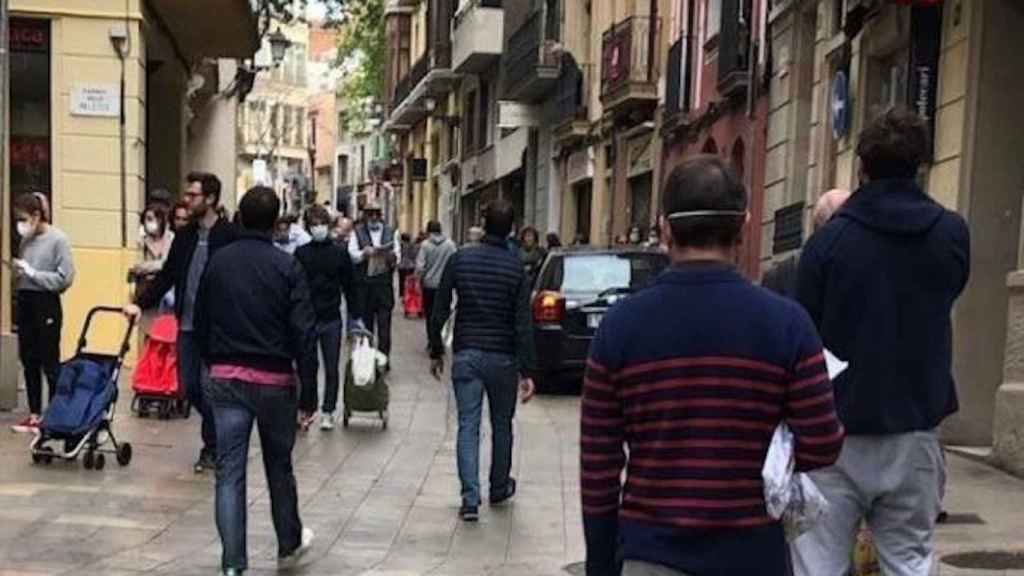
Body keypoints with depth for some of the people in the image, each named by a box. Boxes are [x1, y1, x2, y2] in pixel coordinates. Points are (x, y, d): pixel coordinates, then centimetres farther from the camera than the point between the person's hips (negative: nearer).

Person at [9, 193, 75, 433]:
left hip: (46, 305, -7)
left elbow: (65, 278, -14)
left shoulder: (58, 239, -10)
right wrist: (17, 271, -1)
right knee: (28, 361, 10)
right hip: (24, 303, 7)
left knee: (50, 363, -1)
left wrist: (32, 272, -15)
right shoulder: (26, 240, 9)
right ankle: (34, 414, 19)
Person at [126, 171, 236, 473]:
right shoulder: (184, 235, 11)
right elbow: (167, 275, 13)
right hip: (187, 324, 6)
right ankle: (219, 431, 29)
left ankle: (211, 448, 14)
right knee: (189, 386, 8)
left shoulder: (229, 235, -10)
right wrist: (141, 303, 3)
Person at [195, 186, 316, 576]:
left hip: (225, 379, 2)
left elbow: (201, 323, 10)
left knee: (229, 472, 2)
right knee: (279, 466, 15)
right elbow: (304, 332, -13)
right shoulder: (286, 266, -9)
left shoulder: (218, 262, 2)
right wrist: (309, 386, -7)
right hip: (274, 380, -2)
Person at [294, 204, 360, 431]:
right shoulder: (300, 253, 0)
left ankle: (327, 412, 16)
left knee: (331, 369, 7)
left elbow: (349, 287, 6)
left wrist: (354, 316, 3)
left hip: (332, 319, 1)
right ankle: (307, 409, 15)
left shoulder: (340, 253, 2)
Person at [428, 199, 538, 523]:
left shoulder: (459, 260, -4)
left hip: (466, 355, 0)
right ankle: (499, 490, 31)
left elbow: (439, 311, -2)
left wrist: (436, 351, 9)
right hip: (503, 358, 0)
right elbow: (523, 324, -9)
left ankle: (470, 499, -6)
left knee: (468, 427, 2)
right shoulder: (516, 269, -6)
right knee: (502, 426, 16)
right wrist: (527, 371, -7)